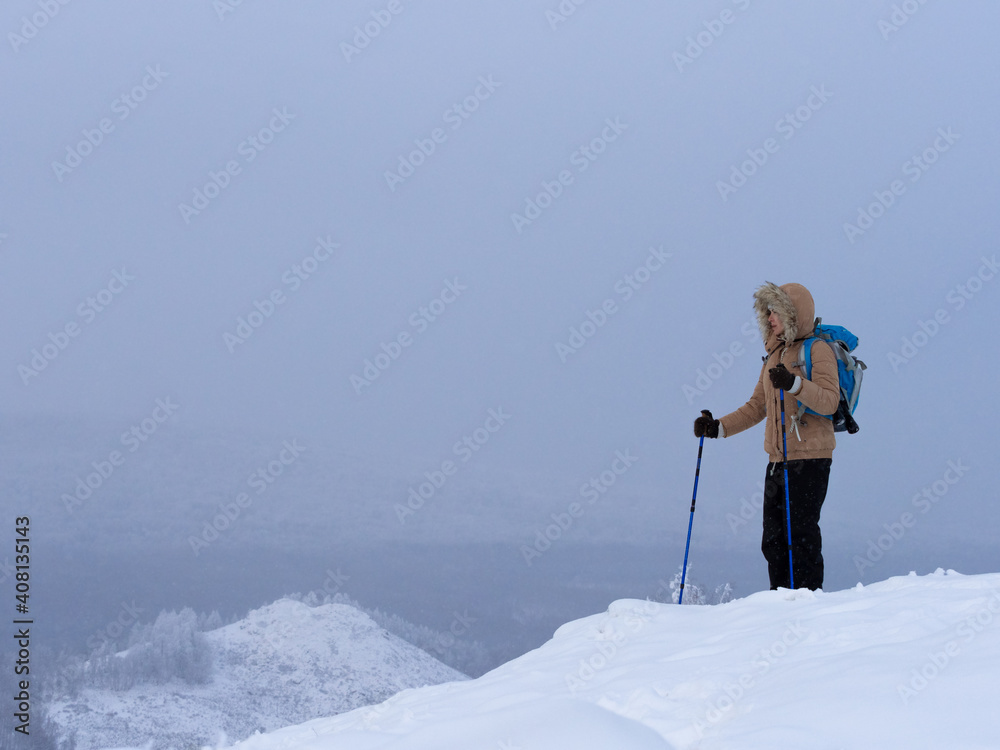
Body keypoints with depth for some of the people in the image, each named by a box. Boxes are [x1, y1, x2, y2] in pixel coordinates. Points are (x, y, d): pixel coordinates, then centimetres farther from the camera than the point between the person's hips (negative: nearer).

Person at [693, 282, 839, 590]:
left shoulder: (817, 349, -6)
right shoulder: (775, 355, 18)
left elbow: (830, 400, -19)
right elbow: (757, 406, 22)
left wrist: (794, 385, -33)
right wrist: (719, 427, 12)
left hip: (809, 456, -8)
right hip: (778, 459, 8)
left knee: (802, 535, -10)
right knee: (773, 541, 7)